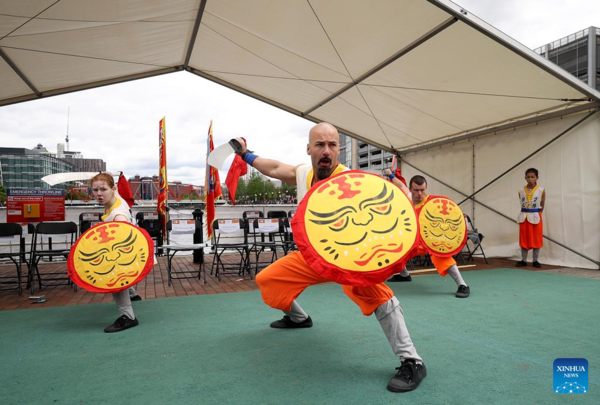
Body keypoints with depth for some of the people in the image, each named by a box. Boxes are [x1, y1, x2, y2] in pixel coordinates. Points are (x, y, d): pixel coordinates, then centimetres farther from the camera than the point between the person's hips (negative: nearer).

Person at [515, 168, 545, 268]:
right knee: (524, 240, 8)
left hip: (535, 217, -2)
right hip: (523, 217, 2)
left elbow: (542, 206, 4)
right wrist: (526, 214, 6)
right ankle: (523, 260, 16)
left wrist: (536, 214, 7)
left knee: (536, 240, 5)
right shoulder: (521, 191, 1)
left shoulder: (541, 190, -5)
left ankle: (535, 261, 15)